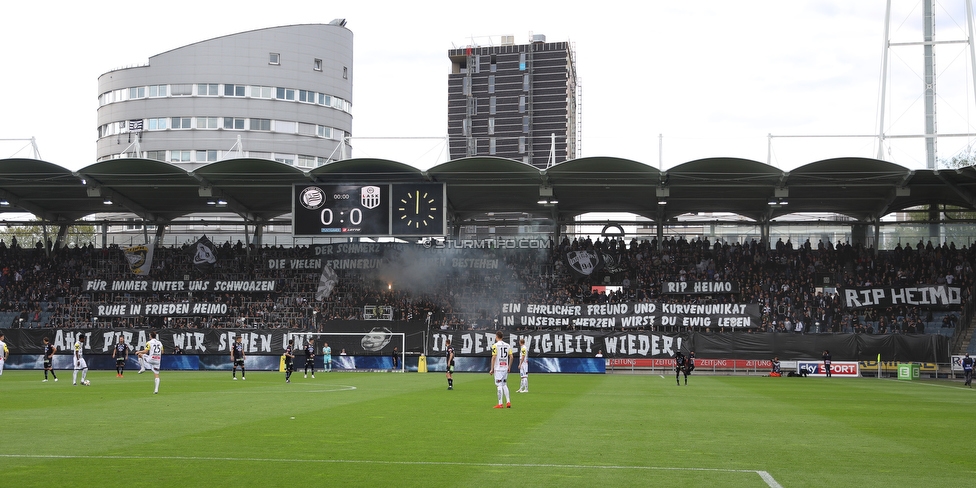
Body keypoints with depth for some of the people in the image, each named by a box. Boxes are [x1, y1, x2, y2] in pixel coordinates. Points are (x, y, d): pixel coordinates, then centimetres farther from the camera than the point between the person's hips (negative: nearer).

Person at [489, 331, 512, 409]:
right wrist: (509, 367, 15)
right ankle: (508, 402, 9)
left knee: (499, 385, -3)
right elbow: (511, 357, 7)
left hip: (498, 368, -5)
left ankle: (500, 404, -5)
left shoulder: (495, 345, -8)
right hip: (505, 368, 5)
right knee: (504, 385, 15)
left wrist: (492, 369, -9)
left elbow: (494, 357, -13)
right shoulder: (507, 345, 9)